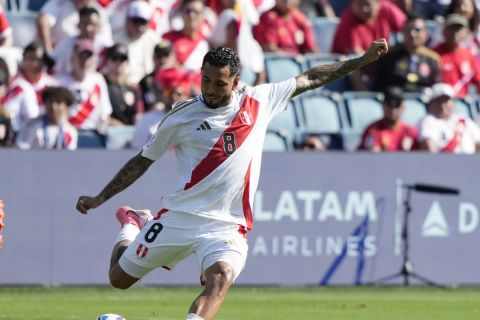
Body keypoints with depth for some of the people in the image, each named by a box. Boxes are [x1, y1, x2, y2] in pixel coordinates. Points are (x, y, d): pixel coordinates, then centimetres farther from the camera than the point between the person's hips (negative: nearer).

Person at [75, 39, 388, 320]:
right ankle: (133, 225, 45)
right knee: (119, 278, 11)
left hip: (226, 226, 0)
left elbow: (309, 79, 13)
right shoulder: (181, 116, -1)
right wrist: (100, 198, 9)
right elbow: (143, 160, 10)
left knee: (221, 279, -31)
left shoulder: (259, 101, 2)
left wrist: (361, 61, 14)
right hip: (178, 216, 1)